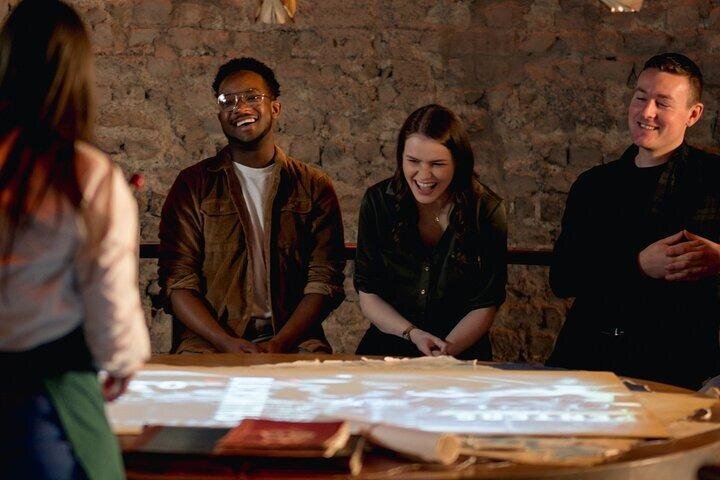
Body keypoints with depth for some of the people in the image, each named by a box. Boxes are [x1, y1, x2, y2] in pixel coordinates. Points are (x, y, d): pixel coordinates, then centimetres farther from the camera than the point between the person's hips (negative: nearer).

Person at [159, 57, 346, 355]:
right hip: (210, 339, -1)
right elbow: (178, 282, 1)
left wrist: (279, 344, -14)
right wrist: (228, 343, -15)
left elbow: (324, 281, 3)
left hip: (292, 340, 1)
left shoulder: (314, 187, 11)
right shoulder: (193, 185, 9)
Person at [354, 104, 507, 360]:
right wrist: (413, 334, -15)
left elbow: (485, 305, -2)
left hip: (462, 352, -1)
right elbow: (368, 293, 1)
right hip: (387, 346, 1)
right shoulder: (378, 202, -4)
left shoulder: (487, 211, -7)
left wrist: (446, 351, -18)